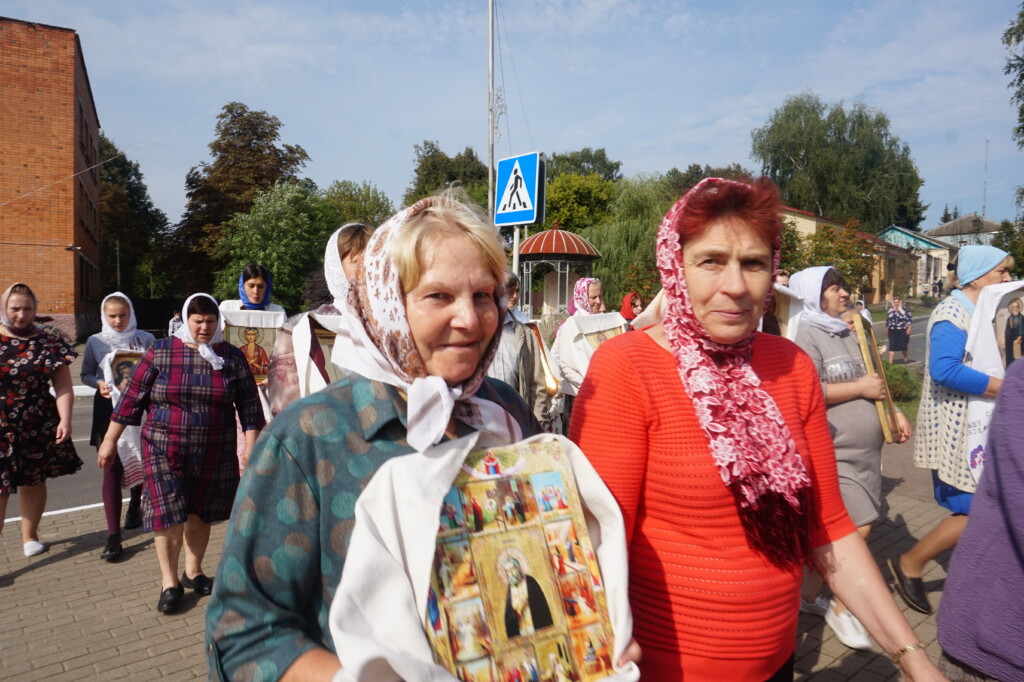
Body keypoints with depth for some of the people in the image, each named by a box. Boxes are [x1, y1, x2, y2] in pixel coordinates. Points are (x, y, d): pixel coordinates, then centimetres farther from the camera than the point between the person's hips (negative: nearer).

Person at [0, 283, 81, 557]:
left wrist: (65, 420, -12)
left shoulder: (49, 344, 0)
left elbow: (63, 387, -2)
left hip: (37, 429, 1)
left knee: (33, 481, 13)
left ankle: (29, 537, 29)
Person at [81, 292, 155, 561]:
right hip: (108, 410, -1)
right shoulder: (96, 342, 2)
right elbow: (86, 374, 8)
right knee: (112, 470, -5)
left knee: (139, 463, 15)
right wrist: (99, 383, -12)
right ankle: (113, 536, -3)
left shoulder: (145, 339, 0)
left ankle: (134, 507, 43)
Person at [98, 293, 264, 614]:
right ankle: (169, 582, 17)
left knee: (199, 515, 13)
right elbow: (132, 398, 1)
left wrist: (251, 447, -5)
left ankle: (193, 572, 33)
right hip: (165, 452, -1)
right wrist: (110, 440, 3)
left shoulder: (232, 357, 0)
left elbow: (249, 406, 0)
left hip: (213, 455, 2)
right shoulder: (161, 352, -3)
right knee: (168, 515, -2)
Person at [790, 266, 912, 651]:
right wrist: (860, 388, -15)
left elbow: (871, 383, 26)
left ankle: (808, 596, 30)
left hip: (864, 451, 9)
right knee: (857, 529, -10)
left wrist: (894, 412, 13)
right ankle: (841, 607, 13)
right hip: (833, 453, -9)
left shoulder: (846, 334, 15)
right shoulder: (806, 335, -12)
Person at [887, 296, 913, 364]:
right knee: (892, 346, -5)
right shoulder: (890, 311, 9)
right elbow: (887, 321, 19)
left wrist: (909, 329, -11)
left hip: (903, 331, -3)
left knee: (903, 346, 4)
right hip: (892, 332, 3)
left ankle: (906, 359, 28)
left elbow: (911, 320, -5)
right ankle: (890, 361, -7)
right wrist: (887, 328, 16)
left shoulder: (905, 310, -5)